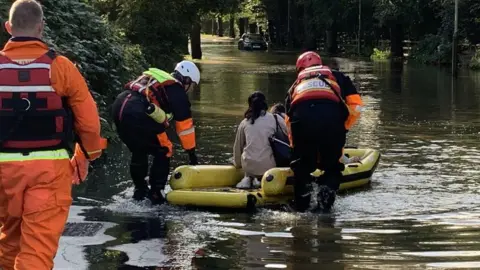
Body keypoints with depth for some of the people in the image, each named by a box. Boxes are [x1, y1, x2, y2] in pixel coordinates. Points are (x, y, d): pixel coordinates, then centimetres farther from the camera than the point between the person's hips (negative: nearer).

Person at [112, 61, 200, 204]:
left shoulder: (152, 79, 33)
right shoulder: (177, 91, 8)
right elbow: (185, 124, 10)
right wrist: (191, 152, 18)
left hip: (118, 106, 8)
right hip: (136, 114, -8)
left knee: (139, 151, 28)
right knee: (163, 152, 8)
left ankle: (140, 190, 35)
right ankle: (156, 193, 7)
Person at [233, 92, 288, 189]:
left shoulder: (244, 123, 7)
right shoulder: (275, 119, -1)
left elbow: (237, 147, 15)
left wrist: (238, 164, 33)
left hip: (248, 167, 4)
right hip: (269, 167, -4)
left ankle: (248, 178, 4)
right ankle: (260, 180, -3)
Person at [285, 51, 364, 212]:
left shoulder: (296, 85, 36)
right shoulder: (337, 77, 33)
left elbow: (289, 121, 33)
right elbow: (356, 106, 19)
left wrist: (296, 148, 42)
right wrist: (344, 128, 31)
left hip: (301, 118, 1)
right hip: (332, 117, -1)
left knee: (302, 167, 21)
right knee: (332, 168, 17)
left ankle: (301, 208, 17)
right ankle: (325, 205, 3)